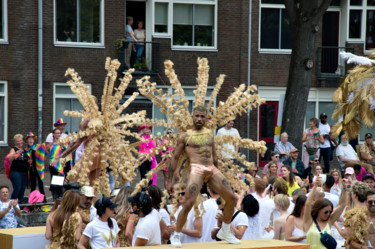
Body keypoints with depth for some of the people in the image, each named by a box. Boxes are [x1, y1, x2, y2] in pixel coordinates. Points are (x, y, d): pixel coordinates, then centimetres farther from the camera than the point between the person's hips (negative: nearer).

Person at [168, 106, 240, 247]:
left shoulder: (210, 134, 19)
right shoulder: (185, 136, 4)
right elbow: (175, 158, 4)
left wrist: (216, 172, 24)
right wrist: (169, 180, -1)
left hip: (212, 169, 6)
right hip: (197, 170, -6)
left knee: (231, 198, 0)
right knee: (189, 203, -20)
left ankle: (225, 232, 18)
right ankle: (176, 236, -4)